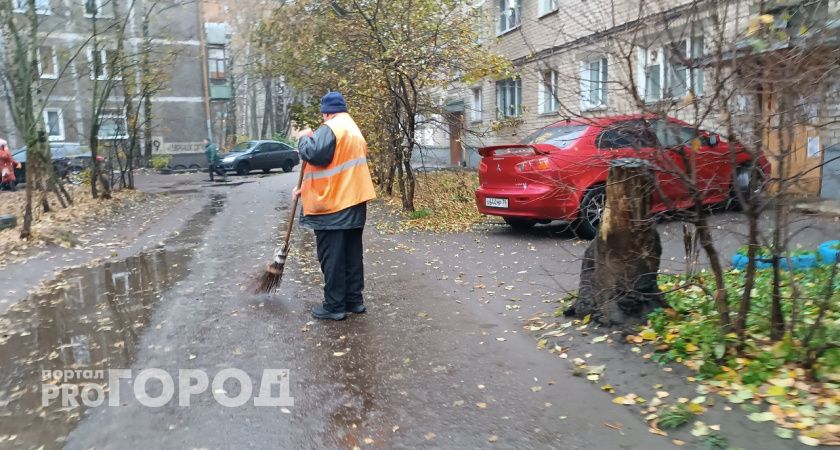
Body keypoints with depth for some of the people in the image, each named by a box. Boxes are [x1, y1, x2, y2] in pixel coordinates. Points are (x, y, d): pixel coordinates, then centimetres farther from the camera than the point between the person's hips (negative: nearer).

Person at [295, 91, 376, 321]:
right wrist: (305, 188, 22)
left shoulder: (330, 128, -11)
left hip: (332, 206, -9)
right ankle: (354, 299, 20)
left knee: (332, 258, -1)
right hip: (354, 202, 9)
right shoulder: (354, 130, 20)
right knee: (352, 254, 13)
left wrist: (304, 138, -4)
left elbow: (314, 154, -26)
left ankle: (334, 306, 5)